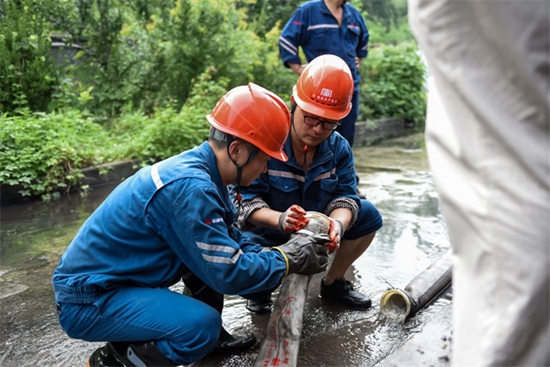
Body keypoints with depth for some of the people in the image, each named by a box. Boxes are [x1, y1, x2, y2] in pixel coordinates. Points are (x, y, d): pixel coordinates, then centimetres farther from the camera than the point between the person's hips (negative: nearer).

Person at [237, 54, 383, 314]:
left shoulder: (338, 147, -8)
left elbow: (344, 195, -13)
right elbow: (247, 199, -26)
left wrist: (338, 223, -38)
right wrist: (280, 219, -47)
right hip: (268, 236, -4)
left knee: (368, 215, -9)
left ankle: (332, 283, 11)